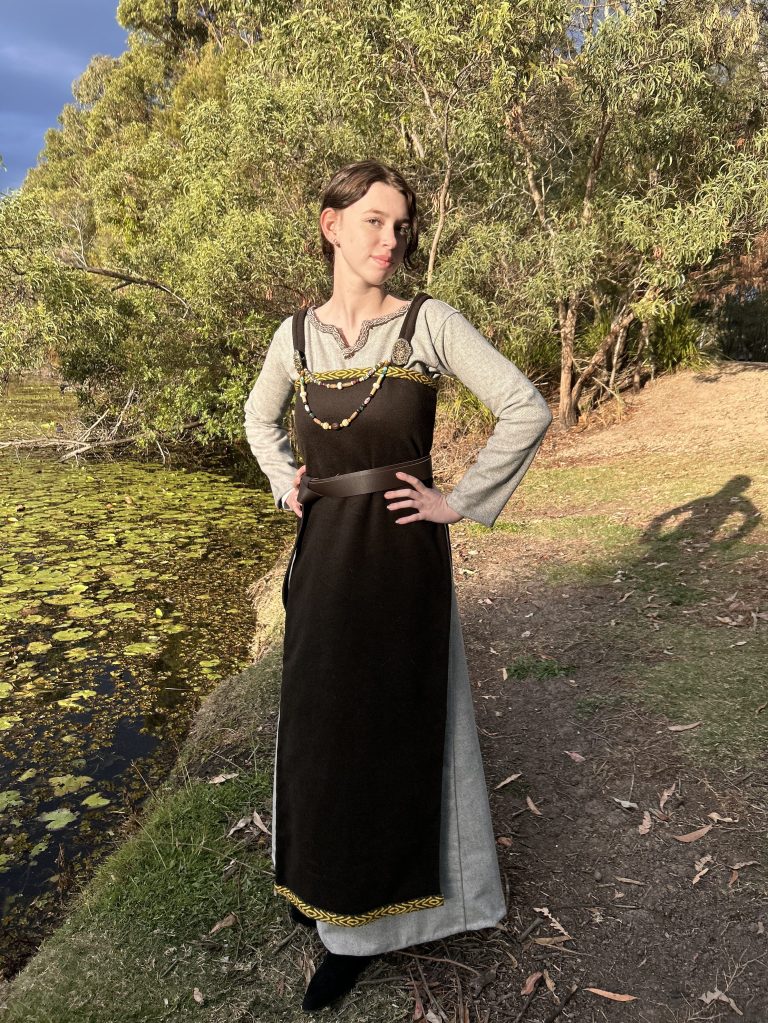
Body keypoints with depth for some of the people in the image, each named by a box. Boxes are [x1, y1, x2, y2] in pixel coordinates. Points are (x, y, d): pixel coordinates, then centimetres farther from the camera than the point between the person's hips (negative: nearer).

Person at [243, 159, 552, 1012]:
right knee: (319, 721, 16)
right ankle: (326, 876, 44)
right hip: (321, 552, 4)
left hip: (402, 555, -4)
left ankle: (364, 923, 30)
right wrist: (284, 483, 6)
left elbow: (527, 411, -8)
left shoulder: (431, 323, -7)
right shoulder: (295, 333, 4)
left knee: (390, 728, 8)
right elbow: (260, 418, 22)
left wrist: (460, 502, -9)